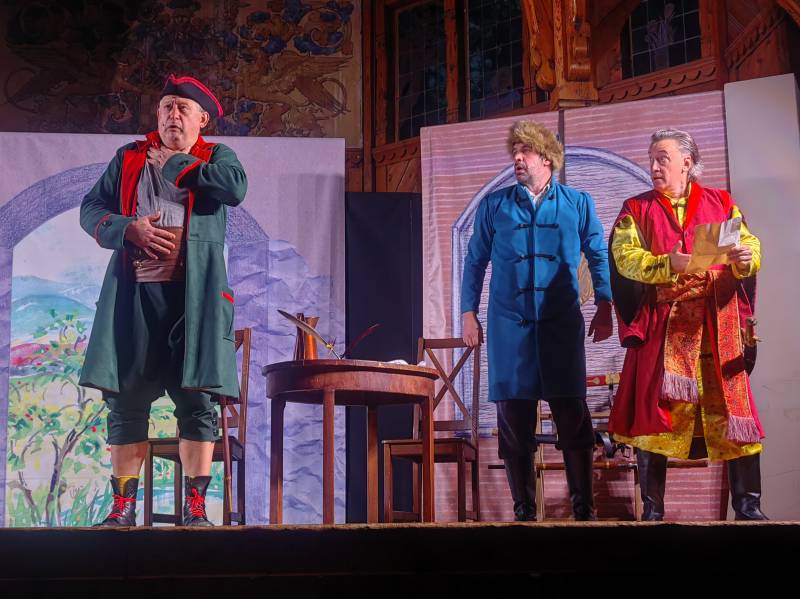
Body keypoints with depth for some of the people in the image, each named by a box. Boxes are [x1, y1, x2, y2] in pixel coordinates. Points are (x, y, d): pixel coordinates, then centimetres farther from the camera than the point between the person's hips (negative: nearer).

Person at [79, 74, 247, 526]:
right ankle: (123, 506, 8)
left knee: (197, 399, -5)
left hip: (194, 292, -2)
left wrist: (176, 164, -2)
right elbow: (91, 209, 13)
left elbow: (236, 188, -11)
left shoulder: (216, 156, 12)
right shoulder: (130, 157, 18)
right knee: (126, 398, 1)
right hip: (135, 292, 2)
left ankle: (195, 507, -1)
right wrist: (128, 230, -6)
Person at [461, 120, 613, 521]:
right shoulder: (494, 205, 9)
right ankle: (524, 511, 11)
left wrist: (604, 306, -1)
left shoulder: (578, 204, 8)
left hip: (562, 323, -1)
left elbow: (599, 256, 10)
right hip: (509, 324, 1)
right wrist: (468, 314, 4)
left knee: (572, 416, -2)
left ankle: (583, 508, 8)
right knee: (514, 420, 2)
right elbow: (475, 261, 11)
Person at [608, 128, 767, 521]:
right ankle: (652, 509, 8)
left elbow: (749, 246, 2)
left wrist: (746, 258, -21)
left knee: (732, 410, -1)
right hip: (660, 326, 0)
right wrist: (668, 264, -21)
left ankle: (748, 506, 6)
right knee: (653, 411, 0)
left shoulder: (720, 203, 12)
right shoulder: (636, 210, 10)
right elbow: (625, 257, -5)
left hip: (717, 326, 0)